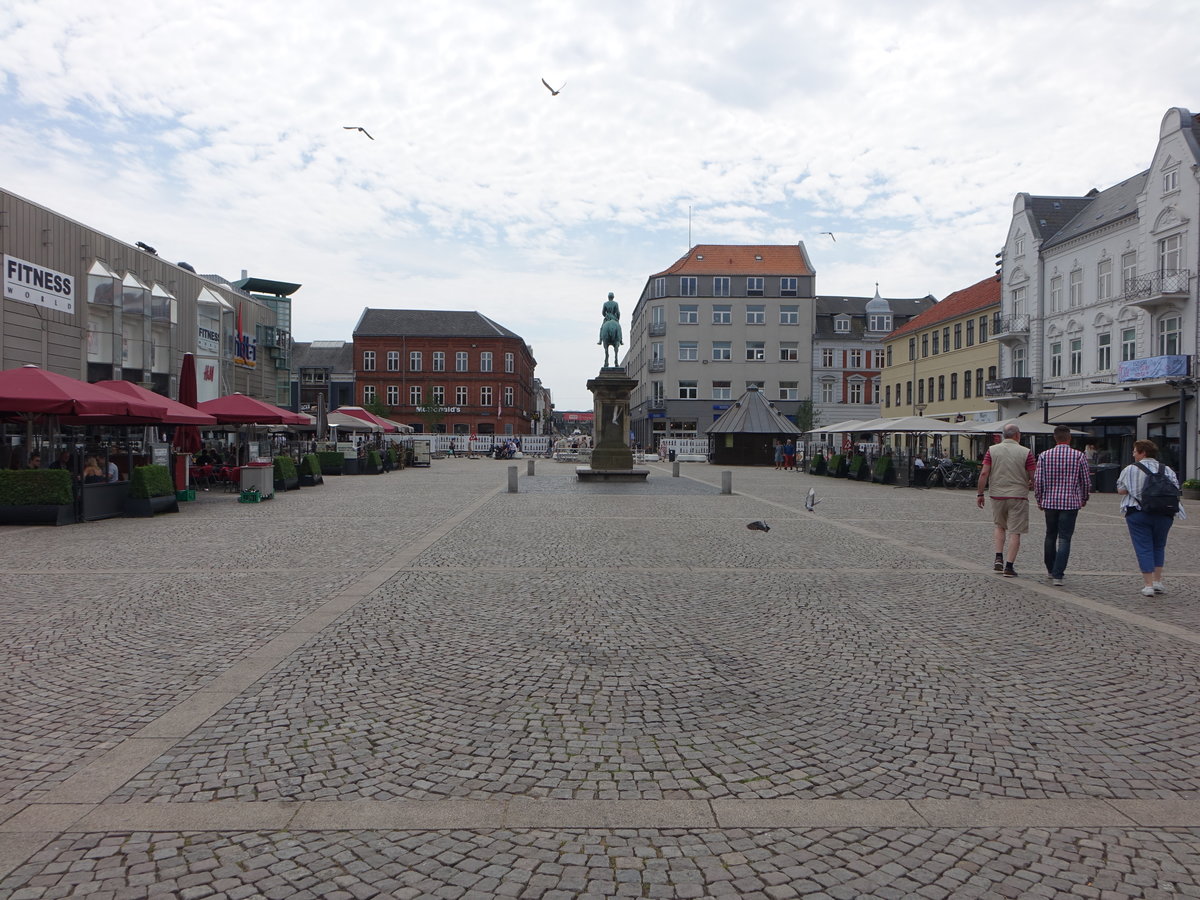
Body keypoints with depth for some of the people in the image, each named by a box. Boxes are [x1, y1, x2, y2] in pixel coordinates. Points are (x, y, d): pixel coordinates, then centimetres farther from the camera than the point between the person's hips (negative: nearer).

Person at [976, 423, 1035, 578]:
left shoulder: (992, 450, 0)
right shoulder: (1026, 452, -5)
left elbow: (984, 473, -6)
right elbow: (1034, 477, -5)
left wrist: (980, 494, 1)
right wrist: (1031, 486, 16)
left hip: (997, 495, 3)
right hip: (1018, 496, -2)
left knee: (1000, 526, 22)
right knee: (1015, 532, 3)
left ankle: (999, 558, 10)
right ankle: (1009, 566, 0)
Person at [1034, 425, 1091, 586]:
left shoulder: (1044, 455, -2)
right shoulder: (1079, 456, -4)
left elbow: (1037, 481, -3)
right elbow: (1086, 481, 2)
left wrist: (1039, 500, 11)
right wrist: (1084, 499, 19)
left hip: (1049, 501, 2)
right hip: (1071, 502, -2)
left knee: (1050, 536, 17)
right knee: (1064, 538, -1)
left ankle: (1050, 570, 28)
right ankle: (1057, 575, -7)